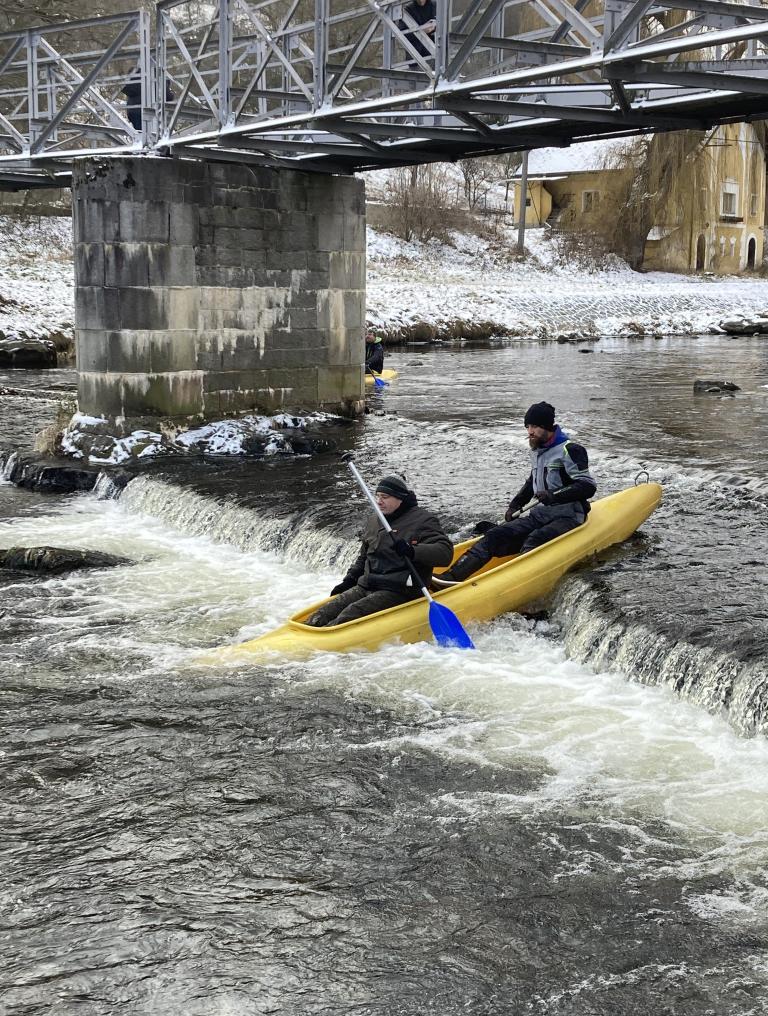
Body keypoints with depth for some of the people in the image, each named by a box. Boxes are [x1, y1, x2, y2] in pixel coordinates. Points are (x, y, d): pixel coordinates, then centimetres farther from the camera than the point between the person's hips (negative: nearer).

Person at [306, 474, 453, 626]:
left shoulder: (423, 520, -5)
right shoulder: (373, 522, 19)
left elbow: (445, 552, -18)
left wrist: (413, 551, -33)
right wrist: (349, 581, 19)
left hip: (400, 592, -7)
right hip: (365, 587, 7)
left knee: (351, 614, -28)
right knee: (326, 612, -15)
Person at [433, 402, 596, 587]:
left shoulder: (569, 450, -9)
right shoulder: (537, 452, 17)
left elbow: (588, 486, -17)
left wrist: (555, 495, -26)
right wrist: (515, 505, 19)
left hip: (567, 518, -6)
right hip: (540, 514, 6)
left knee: (533, 543, -35)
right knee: (497, 535, -15)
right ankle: (450, 577, -31)